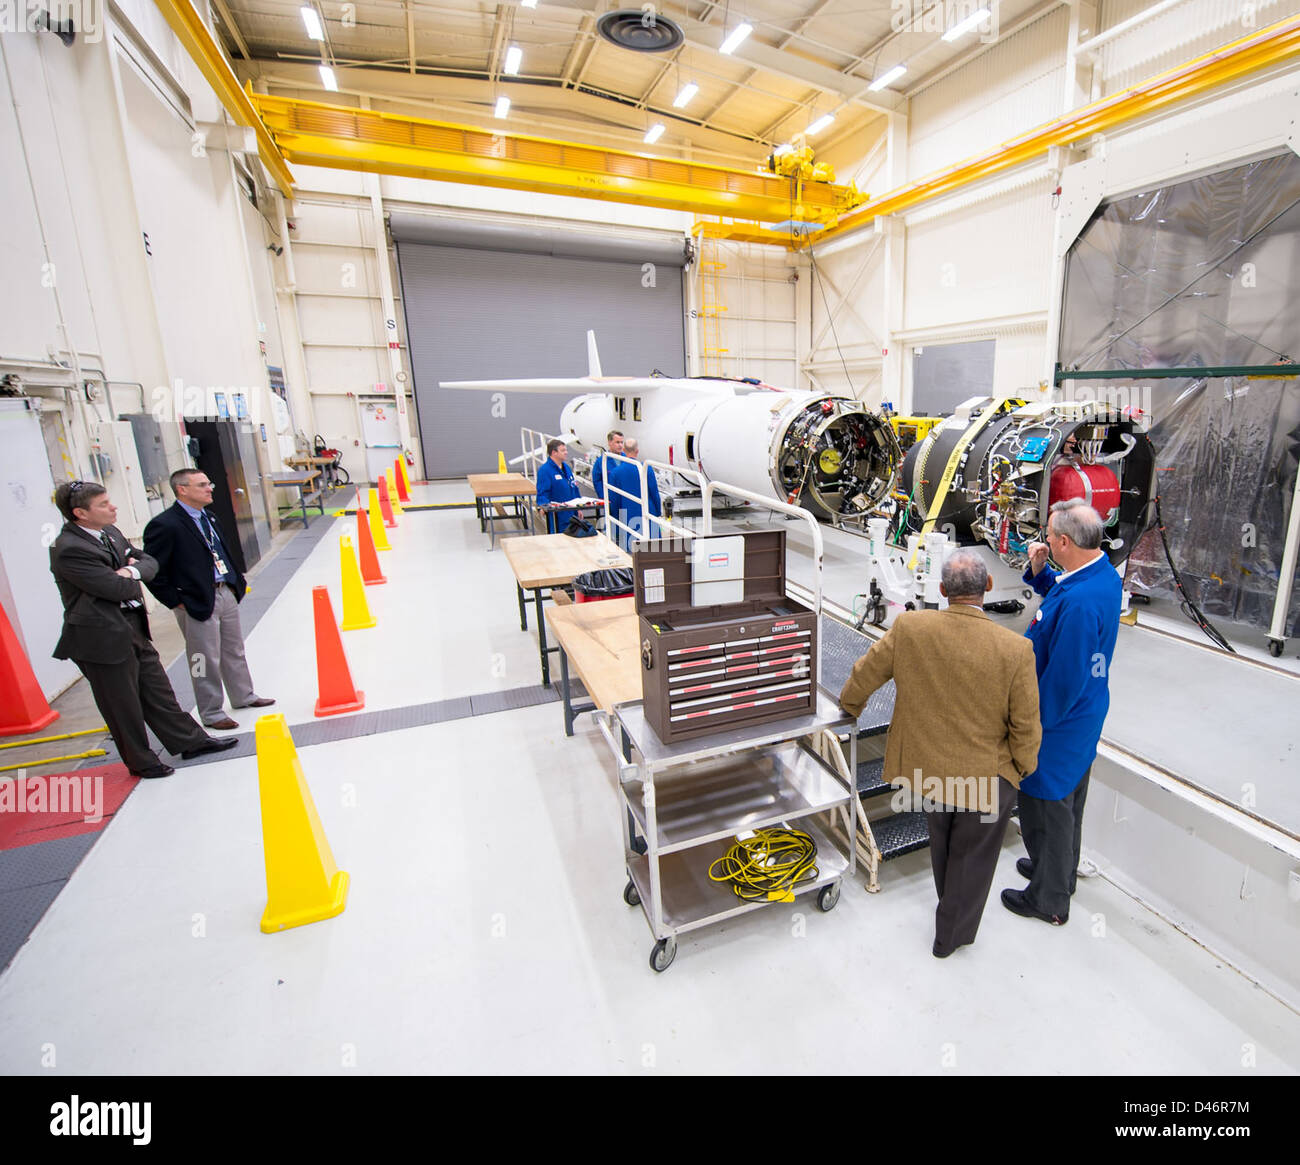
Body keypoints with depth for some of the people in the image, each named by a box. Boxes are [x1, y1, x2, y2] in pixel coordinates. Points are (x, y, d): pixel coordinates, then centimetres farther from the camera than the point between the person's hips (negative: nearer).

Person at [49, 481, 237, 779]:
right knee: (123, 705, 8)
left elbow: (150, 561, 10)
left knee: (157, 690, 18)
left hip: (134, 630, 8)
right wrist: (132, 575, -2)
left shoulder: (110, 532, 7)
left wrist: (133, 569, -12)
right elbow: (118, 589, -24)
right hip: (103, 639, -8)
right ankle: (141, 762, 24)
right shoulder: (69, 550, -21)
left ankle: (189, 740, 30)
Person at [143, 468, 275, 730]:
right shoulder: (164, 525, -17)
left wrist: (237, 581, 12)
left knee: (234, 651, 20)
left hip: (227, 593, 8)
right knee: (205, 660, 5)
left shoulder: (208, 516, 9)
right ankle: (211, 713, 20)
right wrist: (176, 602, -12)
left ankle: (243, 696, 36)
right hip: (197, 602, -8)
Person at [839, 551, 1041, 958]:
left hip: (927, 766, 2)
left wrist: (851, 706, 14)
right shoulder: (1016, 650, -23)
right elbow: (1025, 727, -13)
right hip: (986, 777, -2)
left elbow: (862, 677, -7)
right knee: (972, 856, 23)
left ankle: (950, 907, 56)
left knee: (942, 842, 30)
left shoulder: (908, 627, -20)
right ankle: (951, 936, 44)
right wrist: (1022, 767, 8)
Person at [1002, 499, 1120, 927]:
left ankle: (1049, 900, 31)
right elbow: (1057, 591, 16)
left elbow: (1064, 680, -29)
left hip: (1058, 726, -10)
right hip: (1083, 715, 10)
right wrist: (1039, 571, -4)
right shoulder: (1104, 572, -4)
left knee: (1046, 809, 11)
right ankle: (1059, 870, 50)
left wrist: (1033, 726, -16)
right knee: (1067, 803, 27)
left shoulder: (1079, 603, -34)